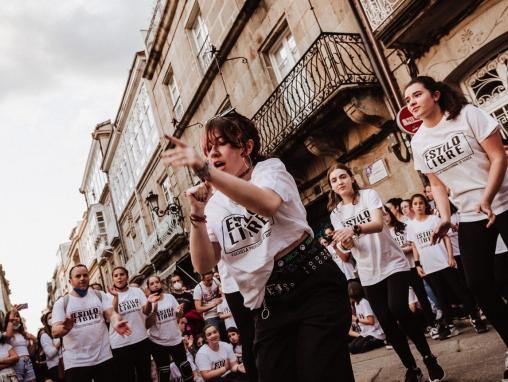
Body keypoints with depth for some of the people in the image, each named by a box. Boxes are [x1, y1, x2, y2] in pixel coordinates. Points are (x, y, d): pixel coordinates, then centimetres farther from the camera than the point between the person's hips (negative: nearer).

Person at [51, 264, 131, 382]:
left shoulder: (100, 295, 6)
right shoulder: (61, 303, 0)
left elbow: (111, 313, -6)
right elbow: (55, 332, -9)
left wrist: (116, 323, -30)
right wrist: (65, 328, -34)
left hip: (103, 358, 2)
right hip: (76, 362, -1)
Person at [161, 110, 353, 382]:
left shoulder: (270, 168, 3)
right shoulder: (215, 204, 12)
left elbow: (268, 203, -24)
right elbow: (204, 264, 3)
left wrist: (205, 170, -33)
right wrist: (198, 215, -11)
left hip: (314, 288, -3)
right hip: (267, 308, 4)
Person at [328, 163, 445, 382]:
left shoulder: (369, 195, -5)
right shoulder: (336, 212, 5)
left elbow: (378, 224, -22)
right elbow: (347, 245, -1)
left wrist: (354, 229, -41)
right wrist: (344, 243, -26)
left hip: (393, 264, -3)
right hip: (369, 274, 4)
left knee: (398, 310, -20)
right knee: (386, 322, 2)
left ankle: (428, 358, 0)